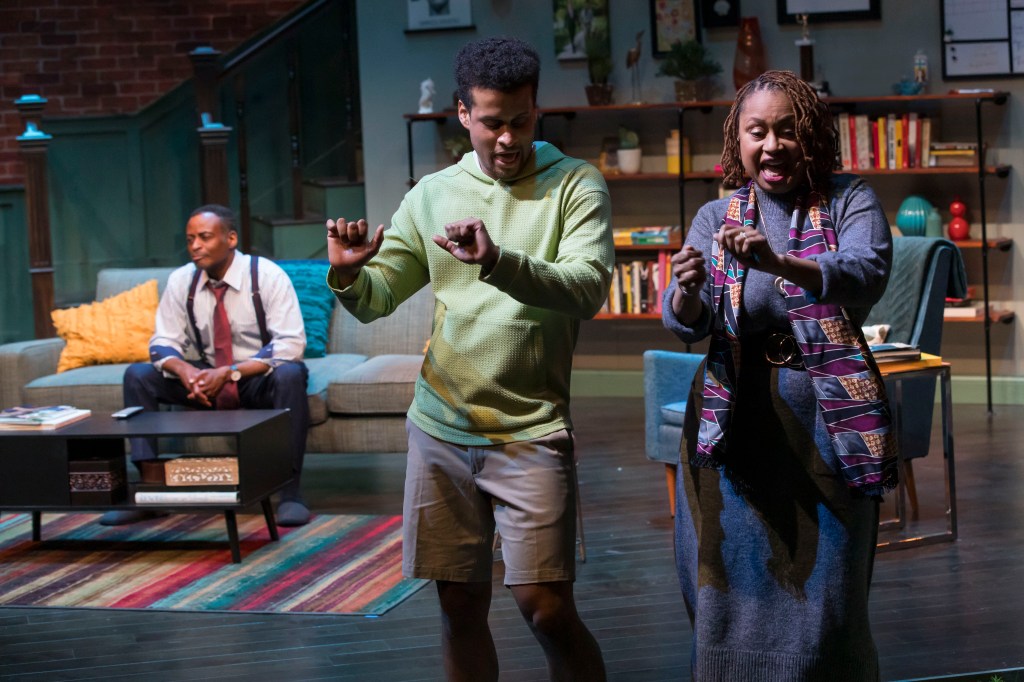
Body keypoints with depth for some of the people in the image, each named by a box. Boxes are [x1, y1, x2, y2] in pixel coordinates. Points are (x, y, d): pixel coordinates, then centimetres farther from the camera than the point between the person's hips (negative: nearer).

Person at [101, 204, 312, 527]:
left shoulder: (266, 276, -14)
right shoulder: (181, 280, -3)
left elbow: (290, 344, -21)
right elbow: (163, 343, -2)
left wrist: (230, 373, -31)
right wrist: (183, 370, -28)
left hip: (258, 379, -4)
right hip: (206, 379, 4)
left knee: (289, 374, -38)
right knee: (138, 375, -16)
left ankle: (290, 491, -31)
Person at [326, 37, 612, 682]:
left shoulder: (576, 184, -3)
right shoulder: (433, 193, 8)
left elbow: (588, 289, -18)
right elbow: (375, 299, 11)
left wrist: (496, 260, -34)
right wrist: (348, 272, -13)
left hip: (531, 432, -3)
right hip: (440, 429, 4)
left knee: (549, 611, -6)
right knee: (460, 607, 10)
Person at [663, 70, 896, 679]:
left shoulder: (850, 202, -1)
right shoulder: (716, 218, 7)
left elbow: (866, 276, -22)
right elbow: (685, 324, -4)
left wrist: (779, 263, -39)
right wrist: (687, 291, -28)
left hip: (831, 423, -2)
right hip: (735, 428, 2)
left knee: (823, 601, 0)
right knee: (731, 597, 4)